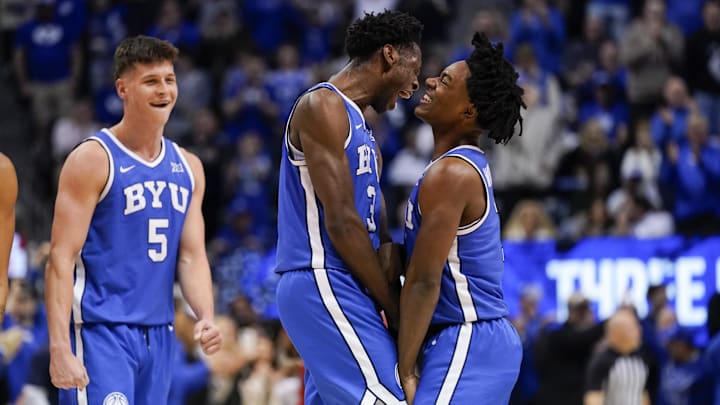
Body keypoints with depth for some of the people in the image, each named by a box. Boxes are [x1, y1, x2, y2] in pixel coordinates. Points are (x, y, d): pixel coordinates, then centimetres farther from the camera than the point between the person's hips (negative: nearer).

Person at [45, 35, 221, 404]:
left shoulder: (187, 167, 12)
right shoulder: (93, 159, -8)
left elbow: (192, 256, 12)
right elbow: (61, 259, -12)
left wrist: (206, 317, -8)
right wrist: (60, 348, -21)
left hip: (159, 334, 7)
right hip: (100, 332, -7)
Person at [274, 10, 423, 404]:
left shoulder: (358, 125, 21)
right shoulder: (321, 106, -10)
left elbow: (377, 232, 19)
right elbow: (341, 223, -16)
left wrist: (393, 303, 5)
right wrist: (395, 307, -12)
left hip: (337, 288, 10)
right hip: (322, 283, -10)